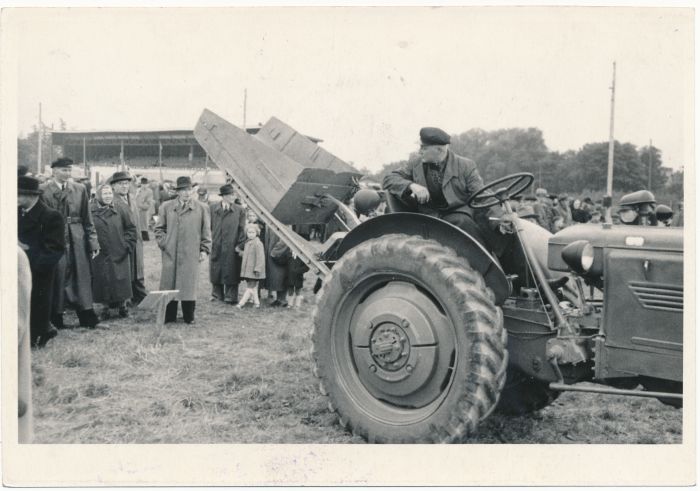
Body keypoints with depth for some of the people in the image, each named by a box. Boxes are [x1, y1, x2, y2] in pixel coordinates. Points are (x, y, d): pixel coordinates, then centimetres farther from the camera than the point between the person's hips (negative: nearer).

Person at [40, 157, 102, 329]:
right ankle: (56, 319, 10)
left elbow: (87, 219, 8)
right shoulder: (43, 191, -1)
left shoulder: (80, 189, 9)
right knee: (57, 278, 0)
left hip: (77, 239, 3)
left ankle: (87, 318, 10)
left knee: (81, 276, 5)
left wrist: (93, 242, 4)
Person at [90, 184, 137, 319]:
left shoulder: (121, 211, 2)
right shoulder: (91, 213, -1)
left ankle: (122, 306, 15)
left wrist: (127, 245, -1)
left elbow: (131, 229, 7)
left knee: (120, 281, 2)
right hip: (100, 255, 0)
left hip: (119, 254, 1)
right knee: (103, 282, 2)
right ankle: (106, 307, 14)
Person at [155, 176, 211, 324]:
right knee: (169, 283, 3)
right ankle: (169, 316, 13)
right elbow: (159, 228, 13)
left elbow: (206, 231, 7)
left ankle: (189, 316, 13)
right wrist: (163, 243, 1)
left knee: (189, 285, 1)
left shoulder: (201, 208, 5)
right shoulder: (166, 207, 7)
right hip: (170, 254, 1)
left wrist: (204, 249, 2)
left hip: (191, 255, -1)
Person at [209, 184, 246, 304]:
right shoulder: (212, 208, 3)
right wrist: (209, 241, 5)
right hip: (216, 248, 2)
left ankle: (230, 297, 9)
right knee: (216, 272, 10)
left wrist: (240, 247, -6)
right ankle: (217, 295, 24)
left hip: (231, 248, -2)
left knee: (230, 273, 0)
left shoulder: (239, 210, -1)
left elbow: (242, 230, 0)